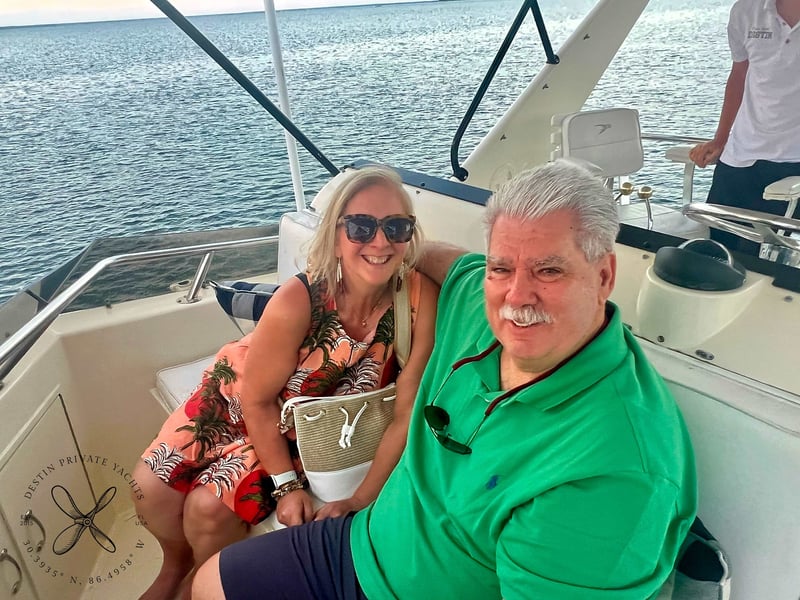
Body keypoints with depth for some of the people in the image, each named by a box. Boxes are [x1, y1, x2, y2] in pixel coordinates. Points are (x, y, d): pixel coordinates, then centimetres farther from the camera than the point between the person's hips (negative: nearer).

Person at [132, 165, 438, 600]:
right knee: (152, 485, -8)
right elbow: (257, 400, -17)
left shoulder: (421, 299, -29)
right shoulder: (298, 301, -31)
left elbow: (407, 413, -21)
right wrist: (286, 485, -15)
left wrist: (360, 499, -21)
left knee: (210, 508, -14)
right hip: (241, 400, 1)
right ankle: (176, 564, 30)